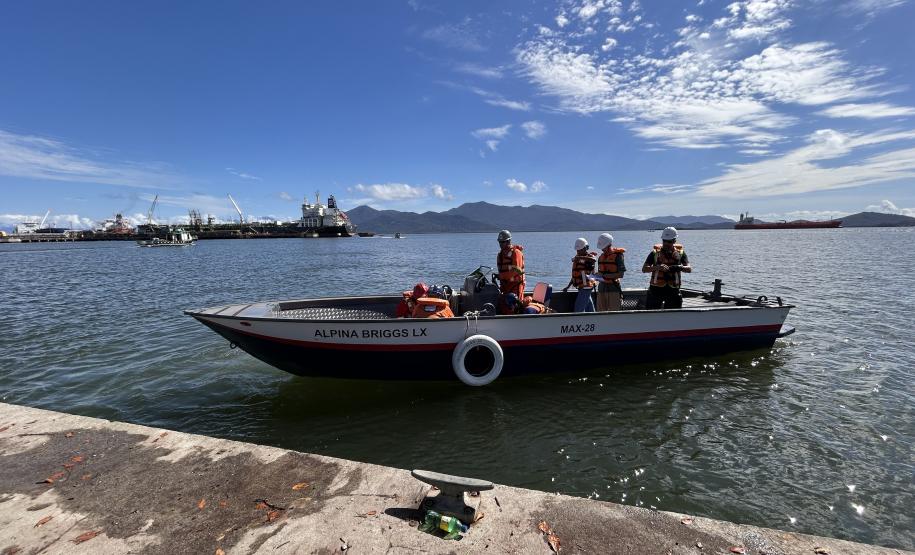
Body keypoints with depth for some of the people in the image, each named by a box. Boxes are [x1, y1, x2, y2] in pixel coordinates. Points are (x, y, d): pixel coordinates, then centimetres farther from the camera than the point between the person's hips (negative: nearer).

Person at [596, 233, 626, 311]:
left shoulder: (618, 255, -8)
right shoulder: (601, 256, 11)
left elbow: (621, 274, -14)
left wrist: (606, 275, -22)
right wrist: (597, 275, -3)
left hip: (613, 288, -6)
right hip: (602, 287, 6)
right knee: (601, 311, 7)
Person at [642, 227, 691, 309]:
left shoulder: (680, 253, 6)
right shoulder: (655, 253, 1)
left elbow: (689, 269, -5)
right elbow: (644, 269, -9)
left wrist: (680, 267, -27)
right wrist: (657, 267, -27)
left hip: (673, 290, 1)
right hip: (656, 289, -1)